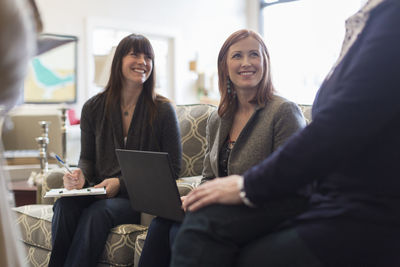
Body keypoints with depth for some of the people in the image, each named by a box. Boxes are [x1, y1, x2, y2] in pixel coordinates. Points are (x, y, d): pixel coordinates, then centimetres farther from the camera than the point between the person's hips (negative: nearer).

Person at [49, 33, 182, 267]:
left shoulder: (163, 110, -4)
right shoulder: (93, 108, 7)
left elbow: (173, 168, -4)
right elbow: (87, 158, 15)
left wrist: (121, 183, -12)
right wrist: (80, 176, -11)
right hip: (100, 193, 3)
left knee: (98, 212, -32)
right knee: (65, 204, -27)